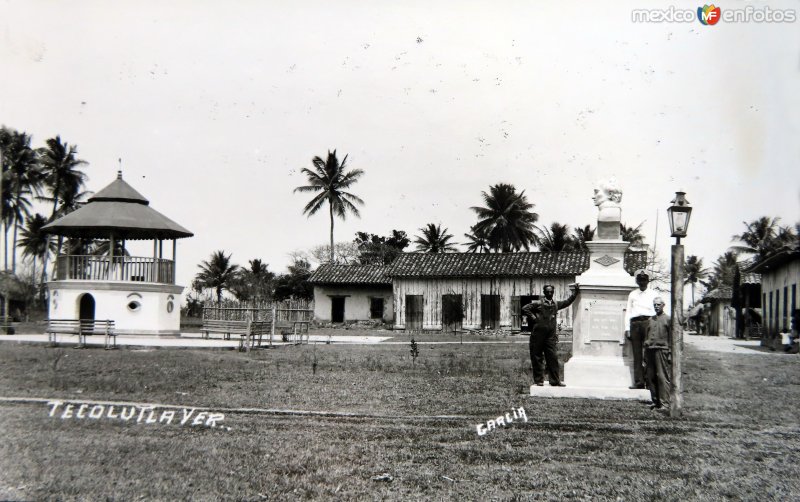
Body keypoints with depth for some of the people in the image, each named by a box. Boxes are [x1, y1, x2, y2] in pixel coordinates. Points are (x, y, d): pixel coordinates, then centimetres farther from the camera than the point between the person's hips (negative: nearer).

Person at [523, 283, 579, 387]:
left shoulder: (556, 304, 12)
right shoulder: (538, 303, -1)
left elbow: (568, 302, 20)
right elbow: (525, 309, -5)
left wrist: (575, 292, 11)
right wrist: (533, 317, -8)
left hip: (551, 335, 3)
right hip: (538, 334, -3)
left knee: (552, 357, 3)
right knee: (537, 357, 2)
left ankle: (555, 381, 8)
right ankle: (538, 380, 11)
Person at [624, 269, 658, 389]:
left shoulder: (653, 294, 13)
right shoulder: (632, 294, 19)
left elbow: (656, 310, 7)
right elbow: (628, 312, 16)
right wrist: (627, 328, 6)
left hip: (648, 322, -2)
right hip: (635, 324, 3)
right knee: (637, 354, -1)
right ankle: (638, 381, -2)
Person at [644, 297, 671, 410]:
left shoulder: (667, 319, 3)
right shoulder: (650, 320, 19)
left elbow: (671, 337, -1)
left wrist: (670, 353, -8)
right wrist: (645, 354, 16)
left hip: (661, 350, -6)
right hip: (650, 351, 6)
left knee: (662, 377, -7)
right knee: (651, 377, 5)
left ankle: (665, 403, -6)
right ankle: (655, 402, 13)